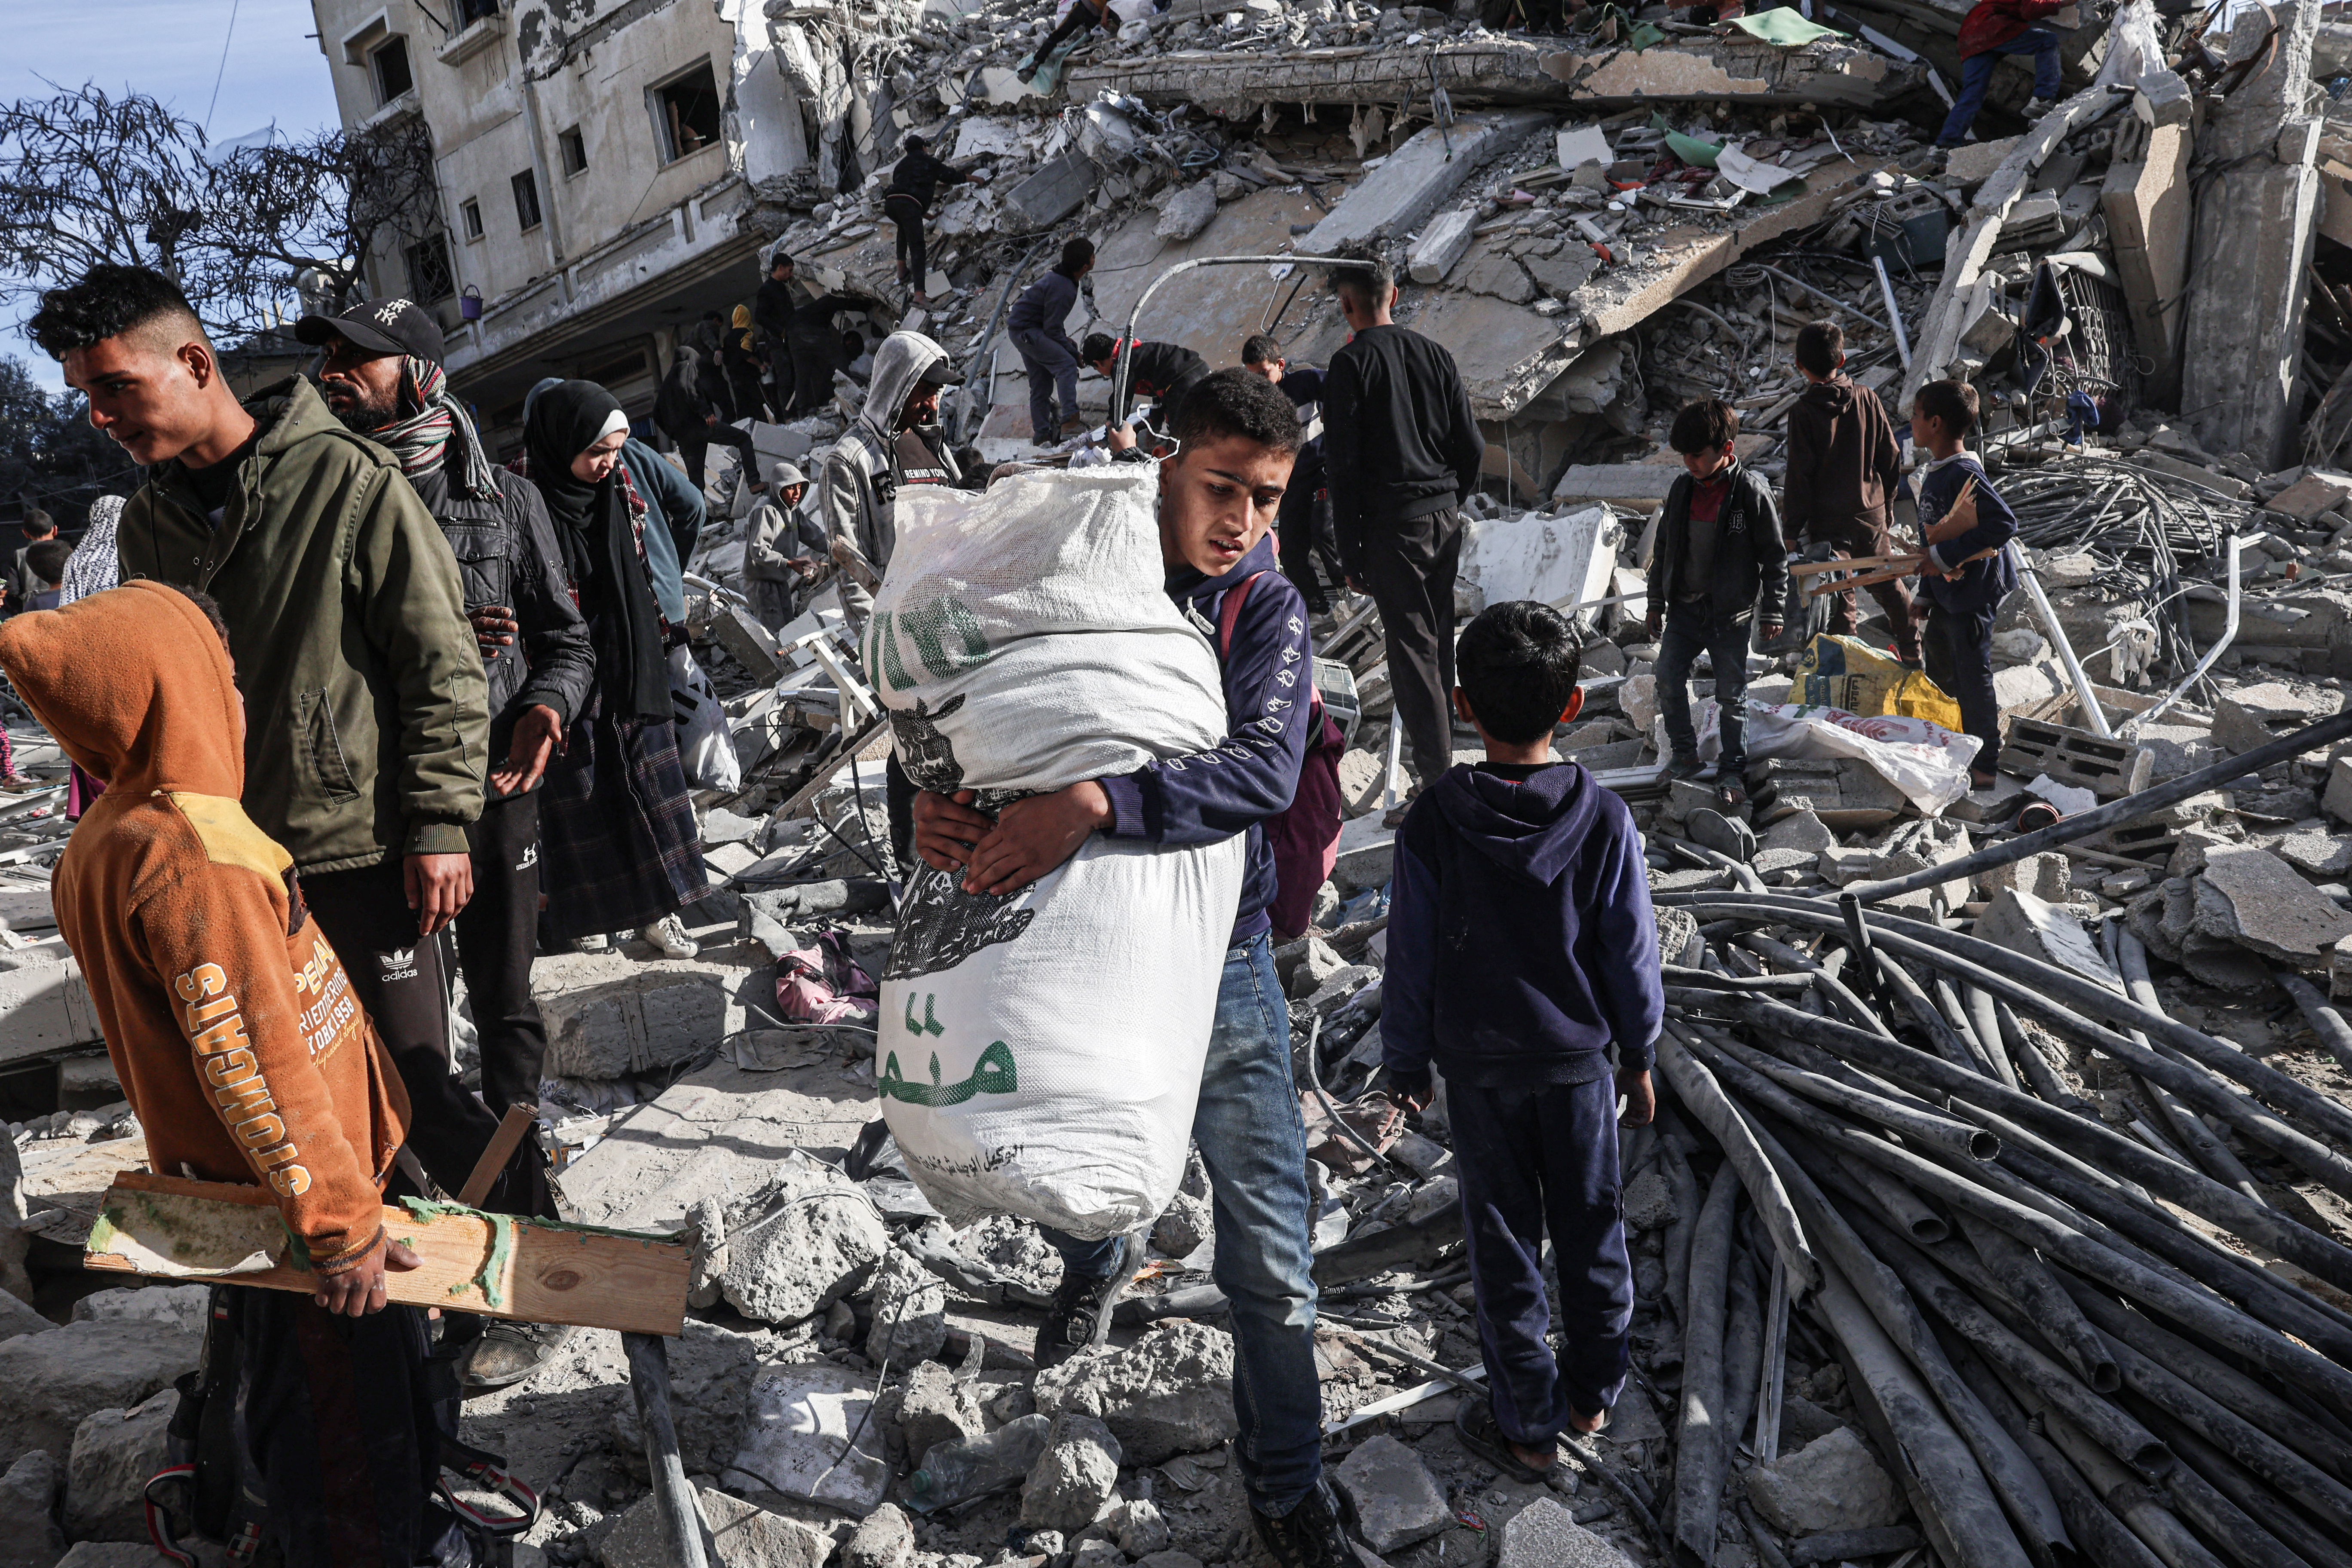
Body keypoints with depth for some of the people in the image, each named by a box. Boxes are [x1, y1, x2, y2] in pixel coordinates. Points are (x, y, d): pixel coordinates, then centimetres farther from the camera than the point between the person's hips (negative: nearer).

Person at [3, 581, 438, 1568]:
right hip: (284, 1193, -10)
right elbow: (259, 1068, -29)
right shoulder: (195, 861, -30)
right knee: (345, 1421, 8)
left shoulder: (106, 842, 2)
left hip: (226, 1179, 10)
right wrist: (341, 1223, -22)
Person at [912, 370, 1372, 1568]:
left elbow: (1264, 769, -28)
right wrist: (937, 794, -22)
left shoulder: (1268, 608, -11)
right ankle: (1096, 1264, 62)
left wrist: (1095, 804, -41)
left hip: (1211, 953, -2)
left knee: (1269, 1244, 2)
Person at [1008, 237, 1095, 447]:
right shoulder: (1062, 289, -25)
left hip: (1022, 330, 11)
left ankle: (1042, 435, 17)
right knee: (1067, 364, -23)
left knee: (1042, 385, 12)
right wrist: (1074, 352, -13)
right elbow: (1053, 330, -22)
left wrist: (1064, 339, 14)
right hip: (1026, 330, -11)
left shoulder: (1060, 277, 6)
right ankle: (1070, 420, -31)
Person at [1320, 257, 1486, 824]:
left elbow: (1343, 464, -11)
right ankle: (1437, 739, 36)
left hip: (1393, 522, -6)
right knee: (1438, 639, 19)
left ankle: (1436, 781, -5)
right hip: (1444, 517, 6)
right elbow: (1473, 446, 10)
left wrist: (1351, 554, -7)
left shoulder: (1351, 363, -7)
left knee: (1412, 649, -5)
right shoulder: (1434, 354, 9)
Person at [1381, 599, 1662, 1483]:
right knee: (1591, 1228, 20)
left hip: (1479, 1065, -1)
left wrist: (1406, 1062, 5)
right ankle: (1593, 1393, 37)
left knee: (1505, 1244, 12)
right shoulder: (1604, 819, -14)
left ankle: (1527, 1427, 24)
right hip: (1581, 1059, 2)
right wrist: (1639, 1055, 9)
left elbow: (1412, 959, -9)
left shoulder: (1434, 824, -17)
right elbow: (1632, 953, -6)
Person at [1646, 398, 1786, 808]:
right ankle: (1685, 755, 17)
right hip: (1684, 608, 4)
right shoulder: (1681, 489, 2)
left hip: (1730, 613, -4)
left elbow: (1774, 556, -5)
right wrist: (1656, 603, 14)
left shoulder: (1752, 492, -12)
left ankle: (1732, 770, 19)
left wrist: (1772, 611, -3)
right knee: (1668, 679, -1)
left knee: (1732, 694, 5)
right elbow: (1664, 548, 13)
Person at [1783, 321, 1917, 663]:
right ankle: (1912, 651, 36)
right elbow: (1892, 458, 4)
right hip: (1872, 514, 5)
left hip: (1828, 522, -5)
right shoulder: (1867, 400, -4)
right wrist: (1886, 500, 19)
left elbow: (1799, 476, -15)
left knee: (1838, 597, 4)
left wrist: (1791, 528, -7)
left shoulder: (1803, 412, -16)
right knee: (1889, 584, 21)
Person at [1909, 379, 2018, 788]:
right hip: (1946, 590, 9)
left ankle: (1986, 766, 15)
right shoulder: (1934, 473, 8)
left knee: (1972, 675, 2)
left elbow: (2004, 524, -31)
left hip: (1973, 593, -9)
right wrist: (1925, 595, 17)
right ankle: (1988, 711, 43)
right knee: (1938, 666, 20)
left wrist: (1946, 556, -27)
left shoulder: (1964, 474, -22)